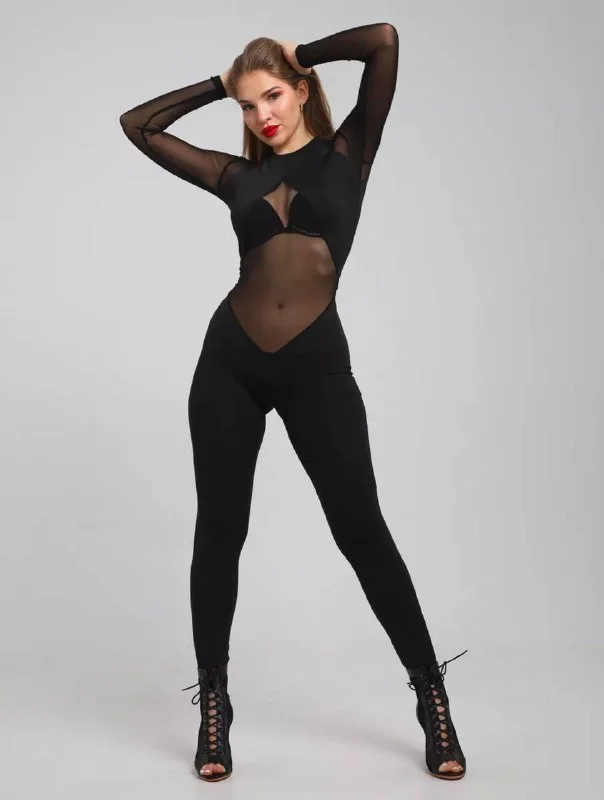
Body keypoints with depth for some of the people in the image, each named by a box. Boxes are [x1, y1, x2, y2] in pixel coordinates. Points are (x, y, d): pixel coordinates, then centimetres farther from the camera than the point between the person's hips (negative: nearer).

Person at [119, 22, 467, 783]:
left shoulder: (347, 153, 6)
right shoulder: (237, 174, 12)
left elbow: (385, 41, -4)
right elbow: (136, 124, 18)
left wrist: (300, 54, 9)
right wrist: (218, 83, 17)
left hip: (317, 365, -3)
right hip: (230, 362, 3)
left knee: (361, 531, 1)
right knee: (220, 531, 7)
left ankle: (432, 697, 17)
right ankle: (214, 706, 23)